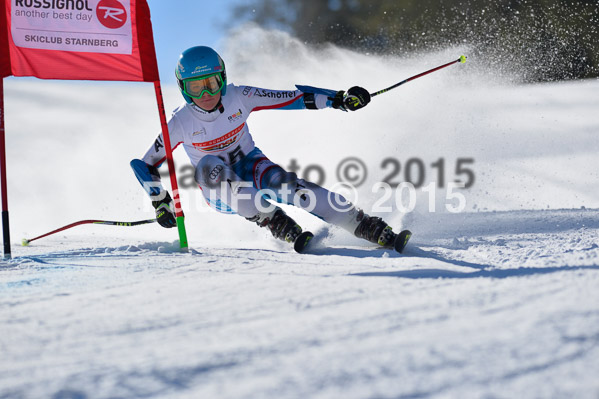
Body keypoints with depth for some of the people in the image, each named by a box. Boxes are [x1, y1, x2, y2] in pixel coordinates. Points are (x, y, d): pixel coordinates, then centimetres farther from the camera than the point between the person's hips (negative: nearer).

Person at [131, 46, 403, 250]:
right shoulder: (181, 123, -18)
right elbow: (145, 166, -8)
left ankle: (373, 230, -35)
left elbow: (293, 98, -14)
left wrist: (339, 100, -21)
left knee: (282, 182, -32)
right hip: (221, 193, 0)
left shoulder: (239, 98, -17)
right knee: (209, 166, -34)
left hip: (252, 169, 1)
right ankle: (272, 221, -30)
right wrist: (160, 204, -16)